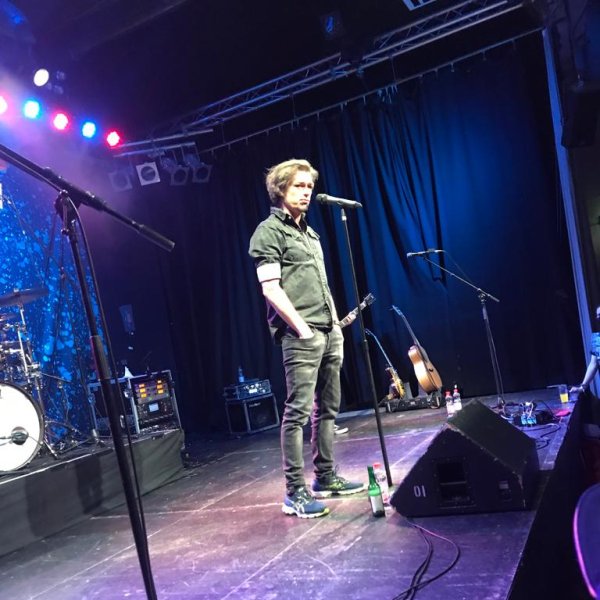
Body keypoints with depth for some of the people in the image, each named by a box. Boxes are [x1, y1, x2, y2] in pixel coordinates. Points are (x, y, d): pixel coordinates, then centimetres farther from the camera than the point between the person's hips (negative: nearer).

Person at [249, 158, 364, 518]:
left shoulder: (310, 232, 21)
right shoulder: (269, 231, -4)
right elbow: (271, 289, -13)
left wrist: (336, 325, 13)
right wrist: (303, 329, -16)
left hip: (329, 333, 9)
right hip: (300, 336, -9)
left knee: (328, 408, 12)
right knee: (298, 411, -8)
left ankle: (326, 478, 23)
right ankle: (295, 493, -2)